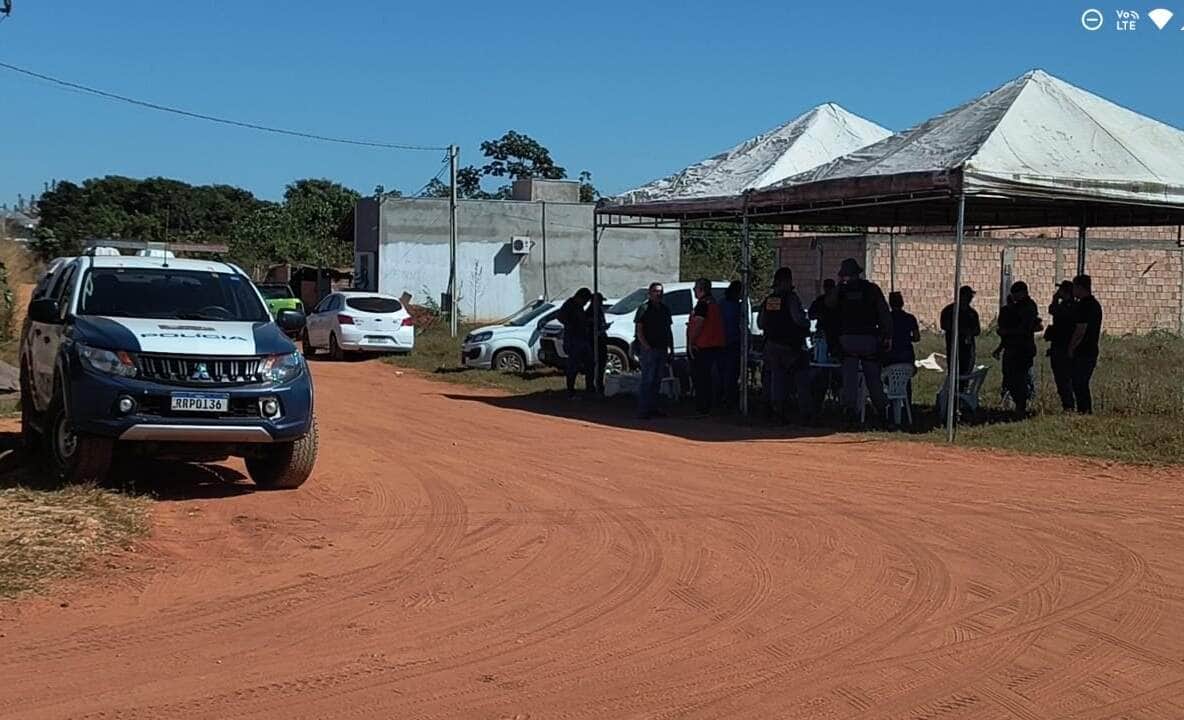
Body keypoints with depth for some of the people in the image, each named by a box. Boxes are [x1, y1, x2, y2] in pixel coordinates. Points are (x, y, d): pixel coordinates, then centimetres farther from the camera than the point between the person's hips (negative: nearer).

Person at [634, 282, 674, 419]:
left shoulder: (665, 309, 15)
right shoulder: (644, 308, -6)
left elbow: (668, 330, 20)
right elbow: (638, 330, -10)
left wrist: (670, 347, 12)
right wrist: (646, 346, -17)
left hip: (662, 350, 7)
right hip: (648, 350, -7)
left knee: (657, 380, 12)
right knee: (647, 380, -8)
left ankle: (653, 408, 20)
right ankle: (643, 410, -6)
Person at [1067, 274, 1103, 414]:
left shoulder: (1083, 305, -17)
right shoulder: (1095, 304, 14)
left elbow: (1080, 330, -21)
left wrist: (1071, 349, -13)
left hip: (1080, 353, -10)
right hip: (1092, 351, 10)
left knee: (1079, 385, -4)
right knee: (1083, 385, 16)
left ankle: (1083, 410, -4)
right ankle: (1088, 411, 19)